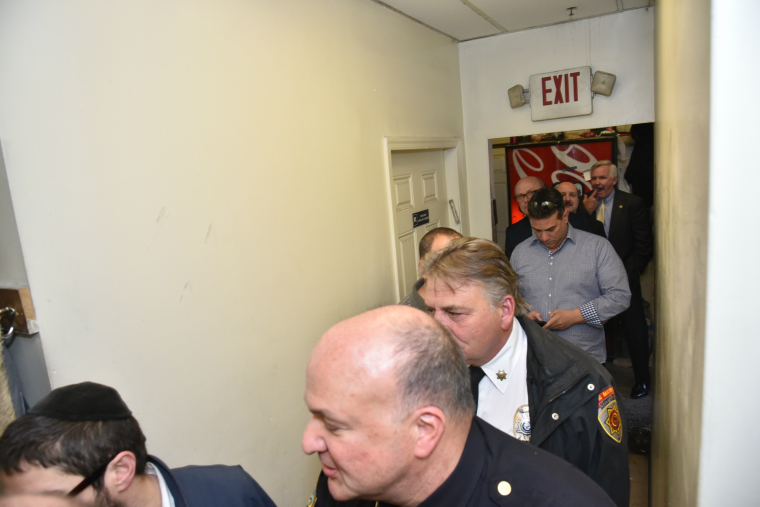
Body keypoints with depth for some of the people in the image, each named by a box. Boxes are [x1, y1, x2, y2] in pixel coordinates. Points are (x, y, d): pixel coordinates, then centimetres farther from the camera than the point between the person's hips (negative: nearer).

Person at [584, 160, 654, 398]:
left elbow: (644, 244, -3)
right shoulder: (584, 205, 6)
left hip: (624, 279, -2)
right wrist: (585, 212, -10)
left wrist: (629, 272, -9)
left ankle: (642, 379, 24)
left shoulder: (632, 204, -2)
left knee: (635, 329, 7)